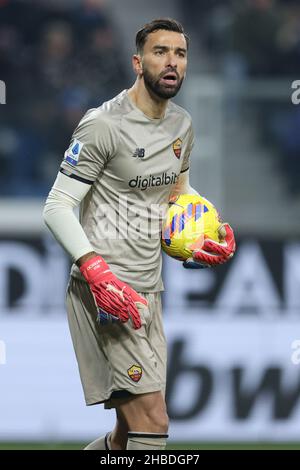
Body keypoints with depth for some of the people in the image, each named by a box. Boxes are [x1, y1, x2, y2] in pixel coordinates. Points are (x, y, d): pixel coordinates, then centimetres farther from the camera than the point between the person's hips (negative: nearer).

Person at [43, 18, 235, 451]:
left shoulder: (182, 124, 13)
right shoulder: (104, 125, -12)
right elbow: (57, 208, -13)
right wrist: (99, 275, -26)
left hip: (149, 291, 8)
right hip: (106, 289, -8)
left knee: (130, 433, 12)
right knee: (152, 425, -17)